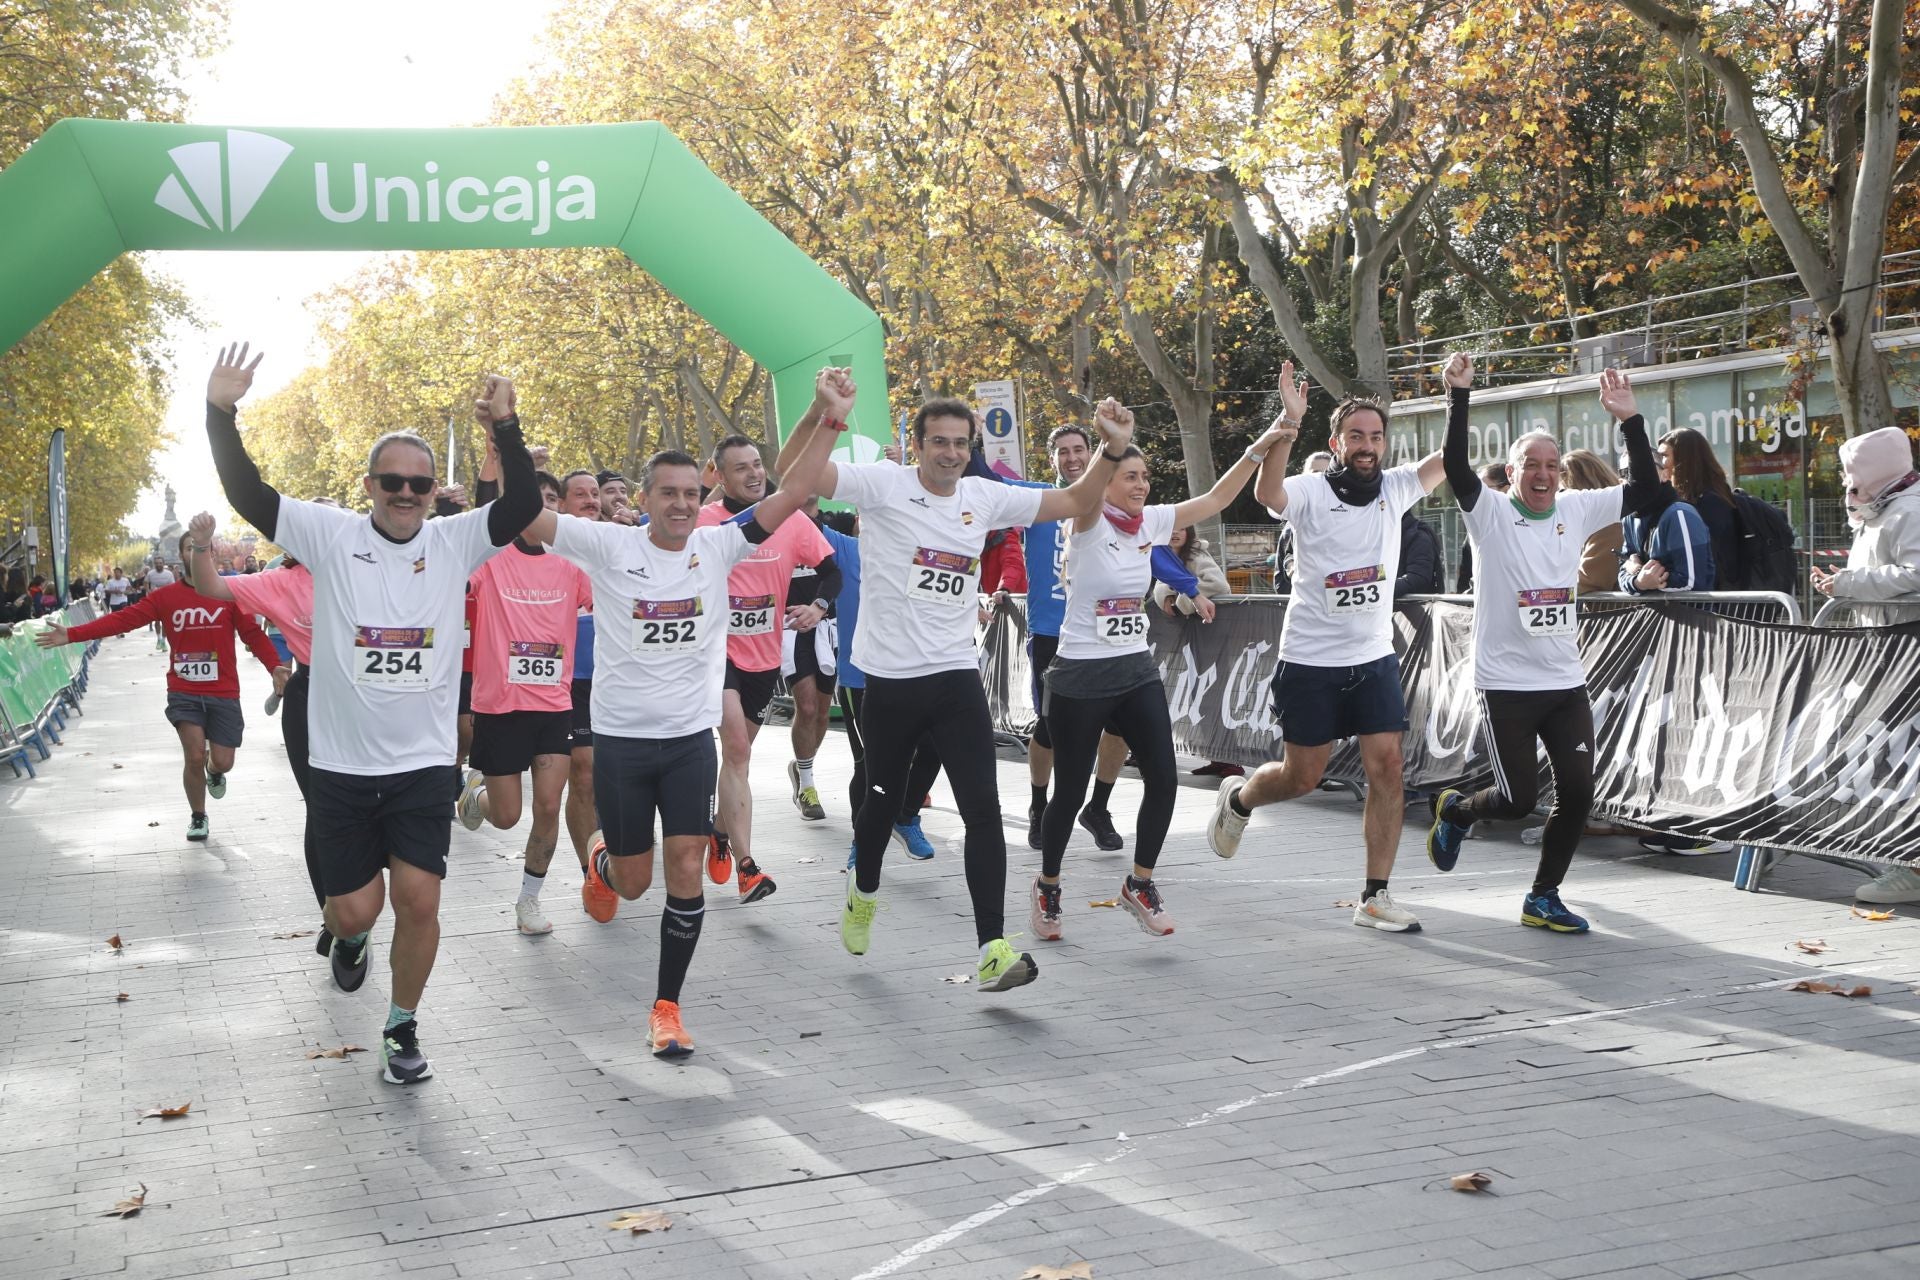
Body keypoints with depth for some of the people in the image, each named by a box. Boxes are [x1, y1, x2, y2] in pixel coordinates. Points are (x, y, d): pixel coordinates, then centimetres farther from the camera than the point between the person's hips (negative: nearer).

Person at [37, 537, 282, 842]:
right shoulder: (166, 596, 0)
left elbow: (253, 633, -7)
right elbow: (124, 618, -4)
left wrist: (275, 666, -23)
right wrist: (72, 635, -11)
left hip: (223, 693, 0)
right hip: (183, 692, 0)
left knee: (223, 762, 0)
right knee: (194, 755, -11)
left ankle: (214, 773, 41)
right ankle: (198, 817, 15)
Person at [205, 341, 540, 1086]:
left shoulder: (454, 542, -1)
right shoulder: (332, 536, -4)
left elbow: (524, 505, -12)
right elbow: (247, 495, -10)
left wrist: (505, 429, -26)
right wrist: (221, 416, -24)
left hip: (424, 765, 0)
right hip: (340, 766, 0)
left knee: (419, 902, -5)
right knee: (355, 909, 5)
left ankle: (403, 1030, 17)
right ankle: (348, 938, 44)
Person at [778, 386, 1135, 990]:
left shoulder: (986, 497, 4)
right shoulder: (881, 485, -8)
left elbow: (1076, 501, 12)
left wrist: (1111, 449, -5)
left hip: (956, 677, 2)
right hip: (888, 680, -2)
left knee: (983, 809, -9)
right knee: (885, 799, 18)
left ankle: (993, 947, -9)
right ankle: (865, 893, 48)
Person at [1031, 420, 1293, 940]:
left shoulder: (1150, 521, 5)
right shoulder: (1089, 524, -12)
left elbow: (1214, 500, 2)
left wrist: (1259, 448, -8)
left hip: (1138, 671, 6)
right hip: (1081, 677, -5)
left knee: (1164, 780, -4)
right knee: (1070, 791, 4)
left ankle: (1139, 885, 14)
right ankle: (1046, 887, 27)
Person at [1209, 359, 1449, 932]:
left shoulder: (1395, 488, 3)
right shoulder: (1310, 492, -11)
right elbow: (1266, 492, -32)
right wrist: (1289, 423, -43)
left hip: (1375, 658, 4)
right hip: (1310, 661, -4)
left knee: (1387, 766, -5)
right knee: (1302, 776, 6)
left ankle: (1375, 897, 3)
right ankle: (1237, 798, 40)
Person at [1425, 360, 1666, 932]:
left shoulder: (1576, 510, 7)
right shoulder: (1490, 514, -6)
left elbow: (1646, 491, 5)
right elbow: (1455, 467, -22)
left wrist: (1630, 420, -4)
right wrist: (1458, 395, -28)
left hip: (1566, 682, 5)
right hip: (1506, 684, -5)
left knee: (1577, 791, -1)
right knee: (1518, 798, -3)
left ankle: (1543, 898, 15)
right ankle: (1455, 810, 32)